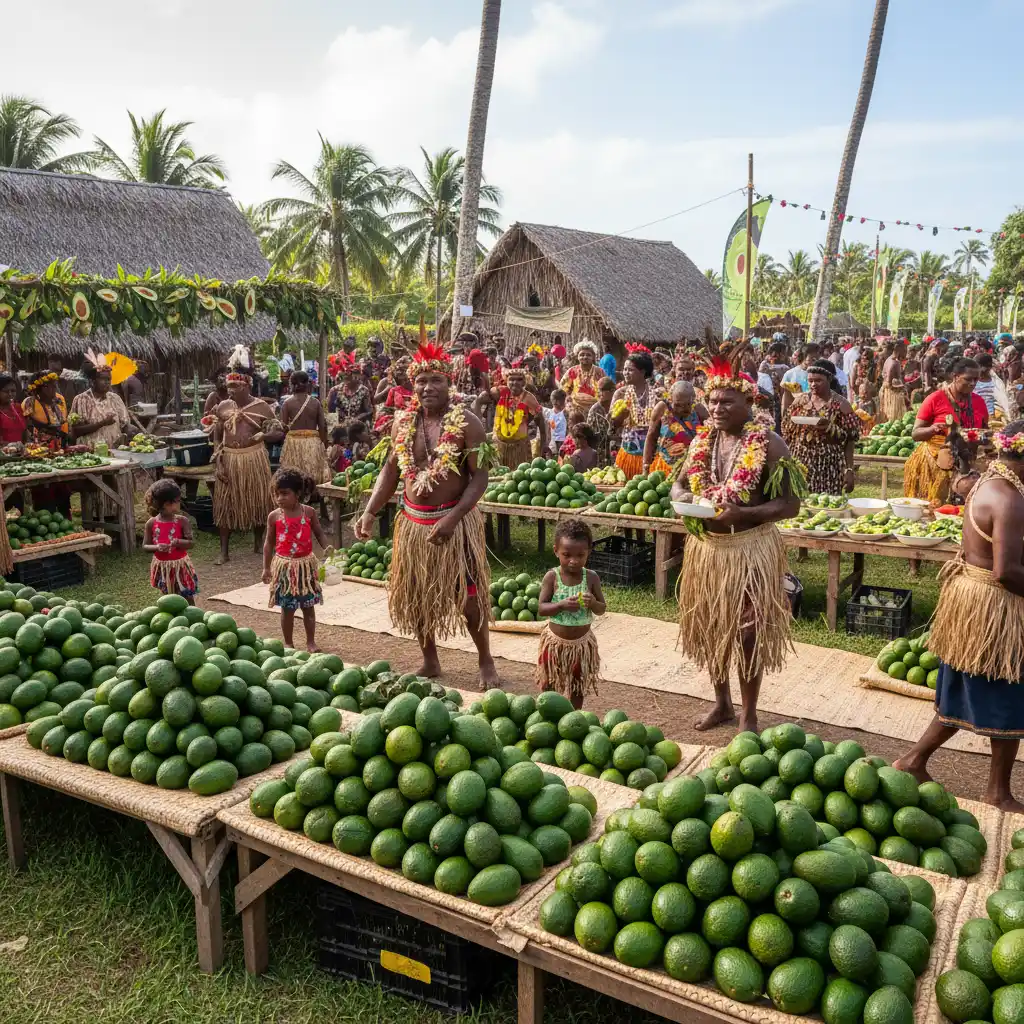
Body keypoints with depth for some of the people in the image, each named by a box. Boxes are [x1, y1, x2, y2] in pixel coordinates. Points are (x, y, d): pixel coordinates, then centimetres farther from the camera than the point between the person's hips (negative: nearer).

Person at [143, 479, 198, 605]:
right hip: (162, 567, 2)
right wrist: (156, 547, -24)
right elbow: (145, 546, -3)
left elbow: (190, 543, -13)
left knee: (187, 598, 4)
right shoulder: (151, 523, -6)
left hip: (180, 565, -2)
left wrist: (177, 542, -33)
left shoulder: (182, 521, -11)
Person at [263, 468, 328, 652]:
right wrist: (266, 567, 3)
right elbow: (269, 542, 3)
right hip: (284, 565, -1)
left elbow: (319, 534, 5)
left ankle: (311, 642, 21)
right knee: (287, 608, 7)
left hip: (306, 563, 1)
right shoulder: (274, 516, -4)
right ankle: (288, 643, 20)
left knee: (308, 606, 9)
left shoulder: (309, 513, -4)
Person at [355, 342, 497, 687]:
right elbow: (391, 470, 8)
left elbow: (480, 477, -14)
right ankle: (429, 660, 31)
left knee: (467, 596, 0)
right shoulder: (403, 422, 2)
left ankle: (485, 661, 19)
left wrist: (453, 517, -25)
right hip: (412, 521, 5)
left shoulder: (466, 423, -12)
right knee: (416, 594, 14)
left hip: (455, 520, -5)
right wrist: (369, 512, -3)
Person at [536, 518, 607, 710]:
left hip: (582, 642, 1)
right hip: (555, 640, -1)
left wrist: (592, 603, -26)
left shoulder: (591, 577, -9)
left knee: (578, 687, 16)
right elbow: (541, 608, -15)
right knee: (549, 686, 14)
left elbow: (602, 609, -4)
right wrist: (562, 605, -31)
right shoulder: (551, 577, -13)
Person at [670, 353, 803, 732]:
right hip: (706, 546, 6)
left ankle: (749, 715, 19)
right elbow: (680, 483, 12)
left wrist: (740, 514, -28)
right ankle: (721, 702, 35)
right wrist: (683, 497, -12)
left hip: (749, 548, -6)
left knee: (748, 632, 2)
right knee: (711, 627, 16)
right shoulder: (702, 440, 4)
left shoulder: (768, 443, -14)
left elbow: (789, 504, -16)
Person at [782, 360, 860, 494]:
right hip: (800, 464, 3)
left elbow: (849, 440, -3)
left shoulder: (841, 404, -1)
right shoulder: (800, 400, 8)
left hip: (829, 467, -2)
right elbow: (786, 433, 12)